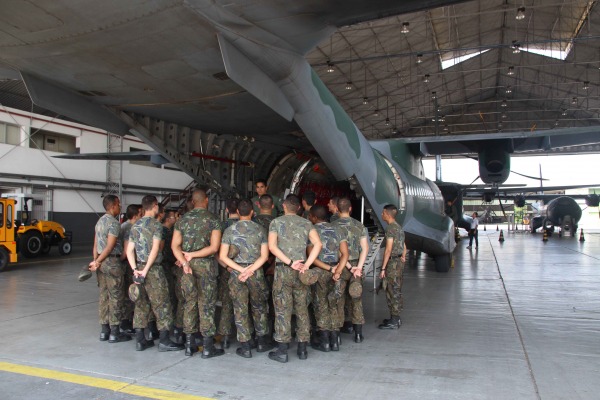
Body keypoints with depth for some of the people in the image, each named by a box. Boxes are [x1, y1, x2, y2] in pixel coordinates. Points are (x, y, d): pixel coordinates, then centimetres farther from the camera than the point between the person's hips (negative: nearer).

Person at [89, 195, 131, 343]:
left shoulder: (100, 221, 14)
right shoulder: (114, 223, -13)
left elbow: (95, 245, 13)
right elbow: (110, 246, -18)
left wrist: (96, 261, 13)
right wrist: (97, 262, -10)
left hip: (102, 262, 9)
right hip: (112, 262, -9)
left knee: (104, 296, 12)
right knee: (115, 297, -2)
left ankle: (104, 331, 18)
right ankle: (114, 333, 3)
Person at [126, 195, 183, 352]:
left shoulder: (135, 226, 12)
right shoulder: (156, 224, -9)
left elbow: (129, 251, 8)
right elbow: (155, 249, -17)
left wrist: (135, 269, 1)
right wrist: (146, 271, -14)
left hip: (139, 268, 7)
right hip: (154, 269, -7)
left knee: (141, 304, 12)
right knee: (161, 304, 0)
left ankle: (140, 340, 16)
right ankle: (164, 341, 3)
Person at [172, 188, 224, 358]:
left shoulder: (183, 219, 7)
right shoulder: (213, 219, -5)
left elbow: (175, 245, 2)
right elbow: (214, 247, -12)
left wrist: (184, 262, -8)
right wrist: (193, 255, -7)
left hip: (188, 266, 4)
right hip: (206, 265, -4)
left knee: (190, 303, 12)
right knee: (207, 304, 1)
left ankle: (189, 344, 18)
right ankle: (207, 347, 6)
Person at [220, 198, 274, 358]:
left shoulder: (230, 230, -1)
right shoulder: (260, 229, 0)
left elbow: (223, 256, -7)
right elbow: (264, 256, -8)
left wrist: (241, 270, -9)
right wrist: (250, 270, -12)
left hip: (236, 272, 0)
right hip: (256, 272, 0)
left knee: (240, 309, 6)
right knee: (259, 307, 15)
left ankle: (245, 347, 10)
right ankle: (262, 342, 23)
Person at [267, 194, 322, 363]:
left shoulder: (276, 222, 2)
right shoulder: (306, 223, 8)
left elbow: (272, 246, -12)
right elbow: (317, 244, -6)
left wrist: (290, 263, -13)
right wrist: (307, 264, -8)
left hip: (283, 269, -2)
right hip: (301, 271, 3)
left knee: (283, 310, 2)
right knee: (302, 309, 11)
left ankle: (282, 351, 6)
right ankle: (302, 349, 18)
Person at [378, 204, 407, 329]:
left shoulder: (390, 228, -15)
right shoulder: (399, 227, 14)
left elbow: (388, 250, -19)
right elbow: (404, 247, 20)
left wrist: (383, 268, -17)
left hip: (393, 262, -9)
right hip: (399, 262, 9)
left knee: (392, 292, -3)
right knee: (397, 291, 15)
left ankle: (394, 321, 2)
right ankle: (396, 318, 23)